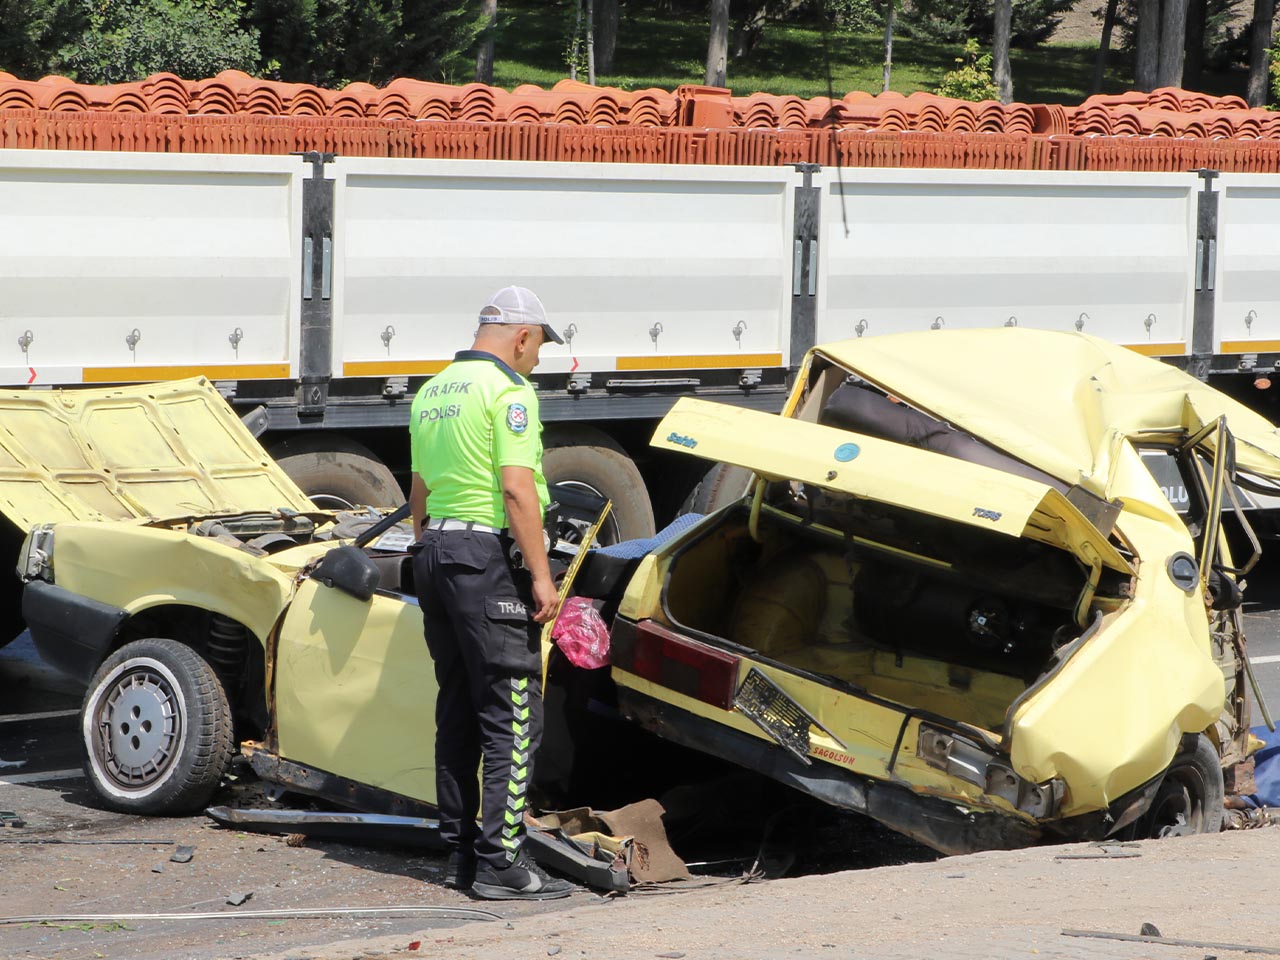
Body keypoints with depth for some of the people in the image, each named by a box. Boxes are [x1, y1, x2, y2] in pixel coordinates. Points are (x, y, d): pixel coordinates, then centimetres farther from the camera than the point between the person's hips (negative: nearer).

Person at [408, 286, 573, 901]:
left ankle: (460, 851, 16)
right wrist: (540, 574, -17)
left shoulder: (432, 392, 16)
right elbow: (517, 489, -18)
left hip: (436, 550, 9)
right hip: (489, 556, -9)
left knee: (457, 711, 13)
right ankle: (501, 862, -10)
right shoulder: (508, 390, -10)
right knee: (512, 714, -7)